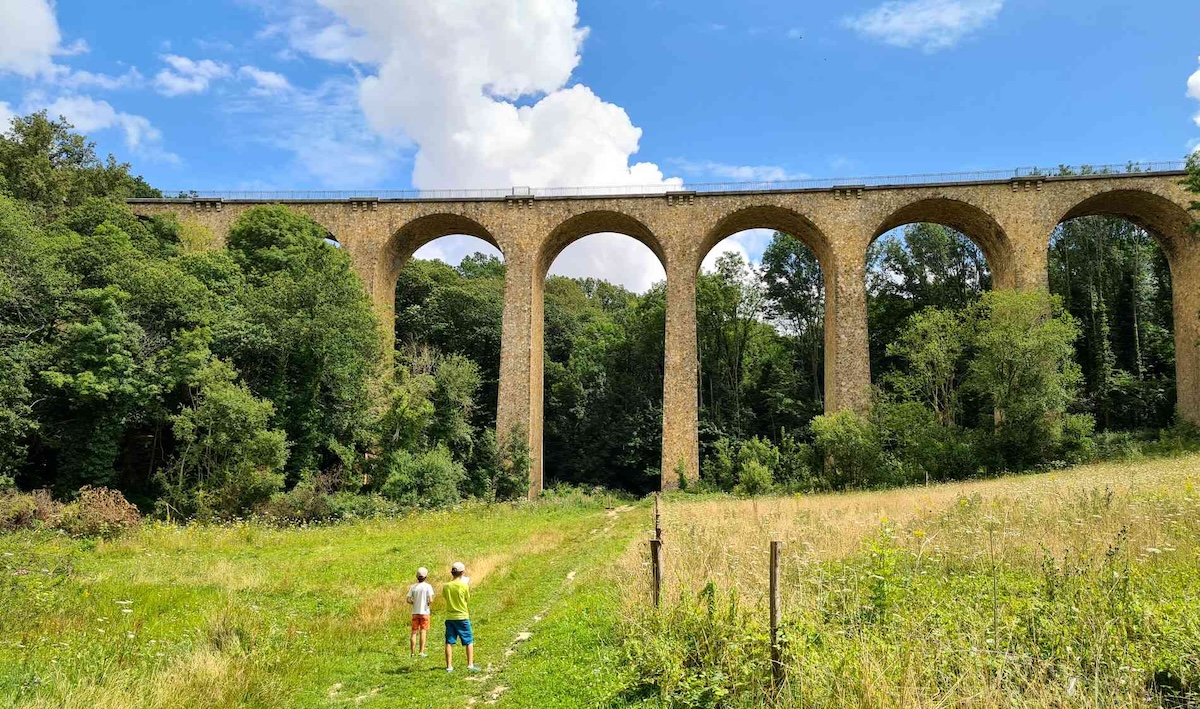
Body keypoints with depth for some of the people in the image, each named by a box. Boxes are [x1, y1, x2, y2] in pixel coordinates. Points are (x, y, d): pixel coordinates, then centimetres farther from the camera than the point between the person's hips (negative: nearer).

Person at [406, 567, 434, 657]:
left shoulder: (413, 587, -1)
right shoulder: (427, 586, -9)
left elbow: (408, 600, -4)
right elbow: (431, 600, -16)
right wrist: (428, 603, 6)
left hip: (415, 612, 3)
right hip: (424, 612, -3)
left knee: (414, 632, 8)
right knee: (423, 632, 2)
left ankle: (412, 652, 10)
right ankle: (421, 652, 0)